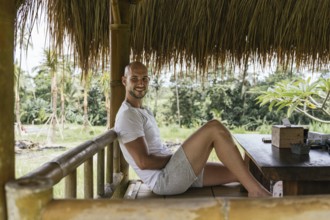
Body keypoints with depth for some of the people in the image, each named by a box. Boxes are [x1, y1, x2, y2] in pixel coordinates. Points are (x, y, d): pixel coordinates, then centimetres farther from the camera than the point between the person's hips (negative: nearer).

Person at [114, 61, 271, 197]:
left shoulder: (143, 111, 20)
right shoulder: (127, 115, -12)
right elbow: (143, 161, -19)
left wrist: (175, 157, 4)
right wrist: (174, 157, -7)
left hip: (173, 173, 10)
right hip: (163, 179, -10)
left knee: (239, 173, 6)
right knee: (215, 128, -20)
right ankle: (256, 191, -15)